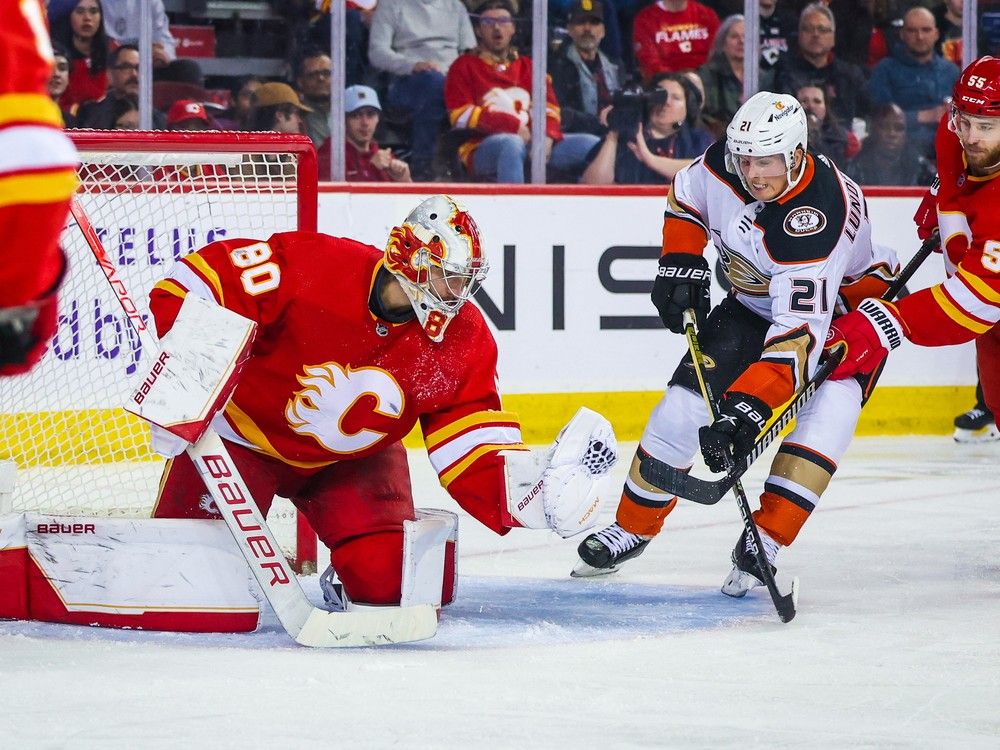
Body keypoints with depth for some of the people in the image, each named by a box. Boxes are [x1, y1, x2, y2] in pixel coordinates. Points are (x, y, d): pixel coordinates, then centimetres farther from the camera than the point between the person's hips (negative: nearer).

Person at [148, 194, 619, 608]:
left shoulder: (465, 342, -14)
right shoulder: (310, 268, -29)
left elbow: (472, 453, -14)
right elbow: (199, 283, -26)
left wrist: (532, 493, -33)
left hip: (352, 461, 4)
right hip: (243, 433, -4)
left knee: (386, 580, -14)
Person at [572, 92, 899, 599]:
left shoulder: (819, 216, -40)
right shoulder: (725, 162, -22)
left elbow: (799, 331, -46)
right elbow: (686, 197, 5)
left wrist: (747, 406, -52)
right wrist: (681, 265, -7)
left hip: (844, 304, -5)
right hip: (755, 302, 5)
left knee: (826, 416, -29)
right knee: (683, 406, -3)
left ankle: (764, 544, -23)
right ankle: (632, 529, 15)